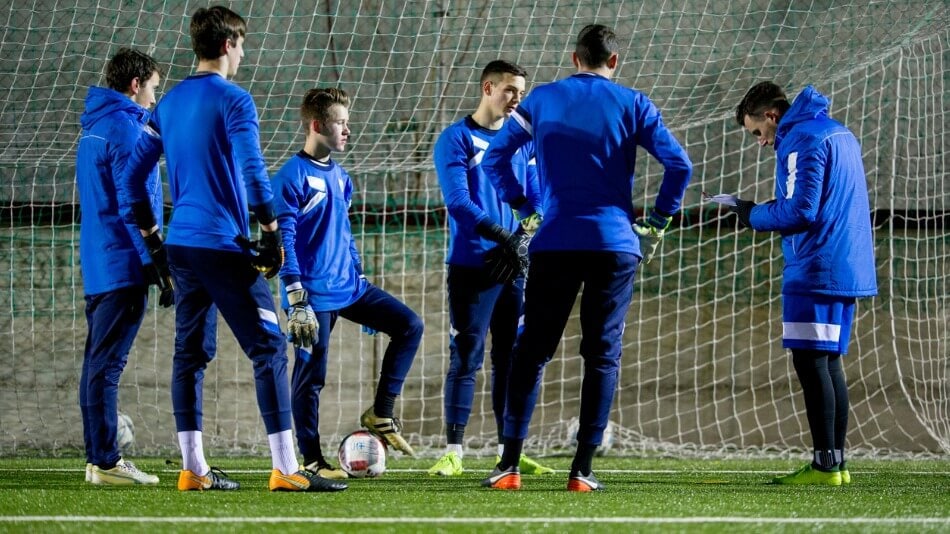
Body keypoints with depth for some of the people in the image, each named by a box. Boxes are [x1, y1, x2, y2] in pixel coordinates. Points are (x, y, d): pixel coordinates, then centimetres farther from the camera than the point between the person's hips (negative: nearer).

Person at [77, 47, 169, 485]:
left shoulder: (93, 128, 19)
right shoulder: (125, 128, -11)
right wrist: (158, 266, -16)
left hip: (96, 266, 10)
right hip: (124, 266, -10)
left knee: (98, 360, 10)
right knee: (108, 362, -10)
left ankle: (98, 456, 13)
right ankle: (105, 461, -11)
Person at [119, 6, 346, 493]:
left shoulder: (168, 103, 13)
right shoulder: (233, 101, -8)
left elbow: (132, 176, 15)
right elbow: (253, 173, -18)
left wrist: (151, 239, 22)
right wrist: (271, 235, -11)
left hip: (181, 245, 7)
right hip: (224, 246, -7)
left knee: (190, 352, 10)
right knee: (269, 347, -5)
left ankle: (193, 470, 9)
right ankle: (285, 469, -11)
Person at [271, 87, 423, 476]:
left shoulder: (339, 177, 14)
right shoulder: (292, 177, -11)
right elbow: (284, 241, -15)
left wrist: (361, 281, 22)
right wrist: (297, 301, -20)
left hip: (349, 287, 8)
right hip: (315, 295, -8)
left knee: (409, 326, 2)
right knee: (311, 375, -4)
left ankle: (381, 415, 8)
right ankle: (311, 461, 6)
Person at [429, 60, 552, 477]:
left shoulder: (522, 142, 13)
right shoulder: (456, 140, -4)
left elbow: (537, 199, 13)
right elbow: (458, 202, -15)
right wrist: (500, 235, -26)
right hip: (471, 267, -5)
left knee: (512, 359, 7)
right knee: (466, 357, -6)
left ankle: (509, 450, 12)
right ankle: (453, 451, -3)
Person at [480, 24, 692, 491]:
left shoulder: (542, 99, 8)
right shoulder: (632, 104, 5)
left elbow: (494, 157, 4)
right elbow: (679, 164, -2)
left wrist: (523, 208, 11)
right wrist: (658, 224, 6)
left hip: (554, 243, 1)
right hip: (615, 244, -1)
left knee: (531, 351, 6)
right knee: (602, 355, 4)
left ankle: (509, 465, 0)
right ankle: (582, 470, -1)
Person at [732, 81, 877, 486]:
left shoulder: (801, 140, -11)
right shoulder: (840, 134, 19)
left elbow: (800, 211, -18)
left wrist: (755, 216, -2)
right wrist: (769, 210, 15)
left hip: (815, 271, -10)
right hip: (848, 269, 10)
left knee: (810, 361, -8)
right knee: (828, 362, 12)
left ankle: (824, 464, -11)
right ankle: (836, 461, 11)